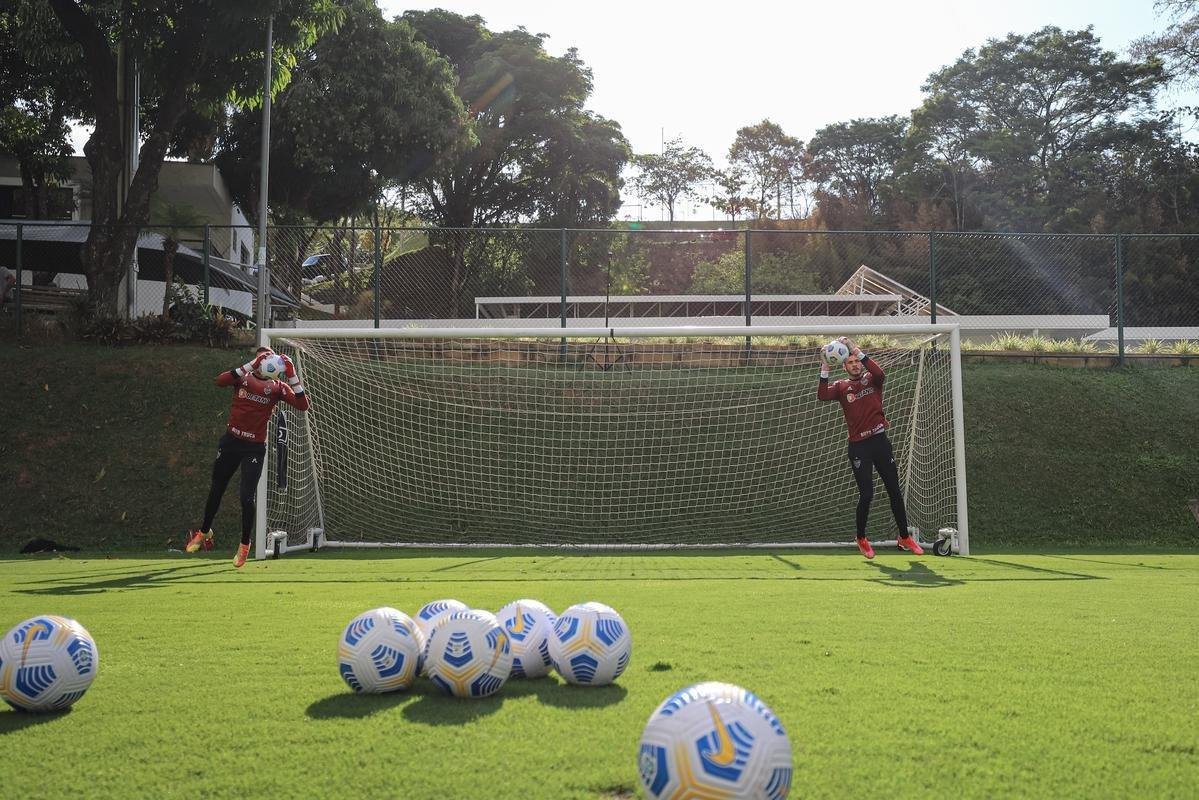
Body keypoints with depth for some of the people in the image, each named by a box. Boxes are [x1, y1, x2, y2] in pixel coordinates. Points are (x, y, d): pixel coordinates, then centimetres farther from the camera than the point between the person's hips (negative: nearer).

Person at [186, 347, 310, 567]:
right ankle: (204, 532, 40)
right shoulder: (243, 377, -2)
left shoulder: (277, 387, -4)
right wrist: (251, 366, -32)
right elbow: (220, 381, -24)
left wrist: (292, 375, -25)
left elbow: (303, 405, -16)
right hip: (230, 441, 2)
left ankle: (244, 544, 13)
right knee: (216, 490, 17)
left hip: (255, 448, -2)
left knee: (247, 497, -9)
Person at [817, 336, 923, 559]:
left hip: (879, 440, 1)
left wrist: (856, 350, -23)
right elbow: (822, 395, -15)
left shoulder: (872, 380, 6)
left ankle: (905, 537, 19)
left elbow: (879, 372, -19)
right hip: (858, 446, -1)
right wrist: (825, 368, -23)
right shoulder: (841, 386, 5)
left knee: (895, 492, 6)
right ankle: (861, 539, 15)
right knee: (866, 495, -5)